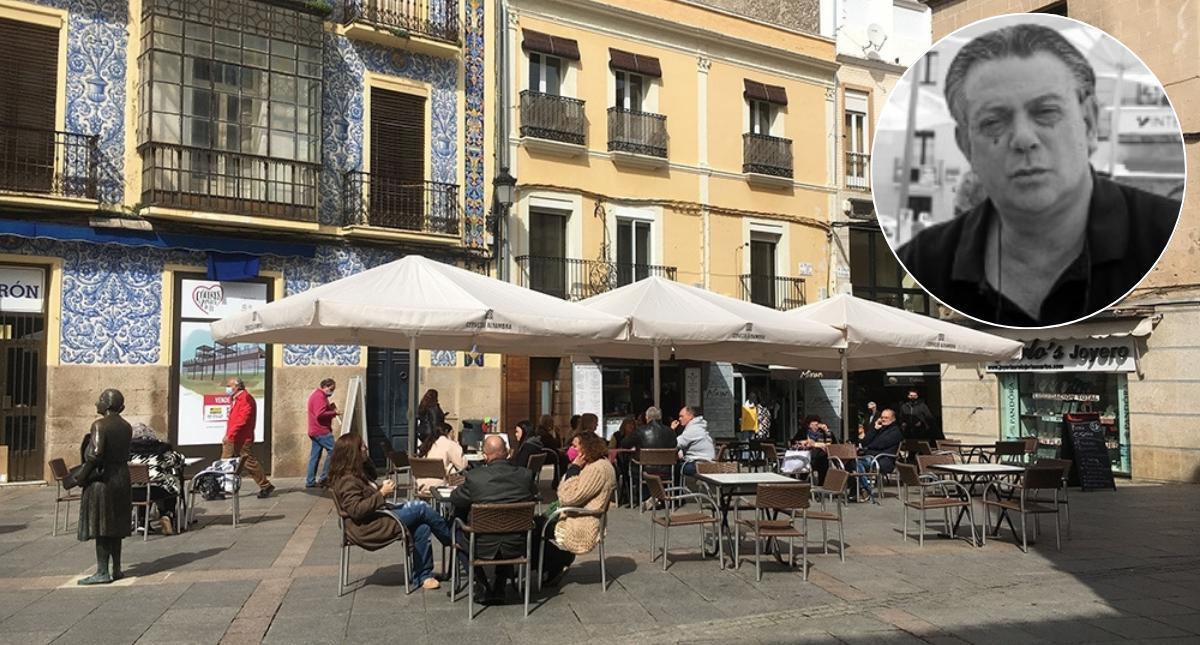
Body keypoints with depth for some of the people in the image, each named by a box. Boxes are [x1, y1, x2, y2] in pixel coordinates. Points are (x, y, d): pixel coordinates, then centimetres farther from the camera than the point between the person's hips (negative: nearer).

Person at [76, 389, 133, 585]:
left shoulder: (99, 425, -14)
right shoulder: (126, 427, 7)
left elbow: (96, 453, -23)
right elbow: (123, 454, 9)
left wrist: (82, 475, -11)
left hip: (101, 479, -7)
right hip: (121, 478, 7)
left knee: (99, 525, 0)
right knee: (115, 525, 14)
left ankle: (102, 572, 3)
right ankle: (116, 569, 20)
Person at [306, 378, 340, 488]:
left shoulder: (317, 395, 21)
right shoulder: (319, 396, -14)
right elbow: (320, 414, -24)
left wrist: (330, 407, 9)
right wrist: (334, 413, -16)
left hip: (315, 431, 11)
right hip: (321, 431, -11)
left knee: (315, 456, 10)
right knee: (333, 450, -10)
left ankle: (310, 481, 12)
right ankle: (324, 477, -9)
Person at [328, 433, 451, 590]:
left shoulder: (355, 474, 15)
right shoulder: (347, 480, -17)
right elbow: (356, 510, -25)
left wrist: (382, 489, 10)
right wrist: (381, 493, -23)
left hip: (378, 517, 10)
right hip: (368, 529, -10)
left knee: (422, 527, -7)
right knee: (421, 508, -12)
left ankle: (422, 576, 0)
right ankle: (453, 540, 6)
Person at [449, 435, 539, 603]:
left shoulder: (474, 476, -19)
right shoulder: (525, 474, -11)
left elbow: (455, 500, -3)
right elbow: (534, 493, 9)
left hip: (483, 547, -2)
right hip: (515, 547, 3)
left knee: (458, 533, 29)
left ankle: (482, 586, 25)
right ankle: (499, 586, 37)